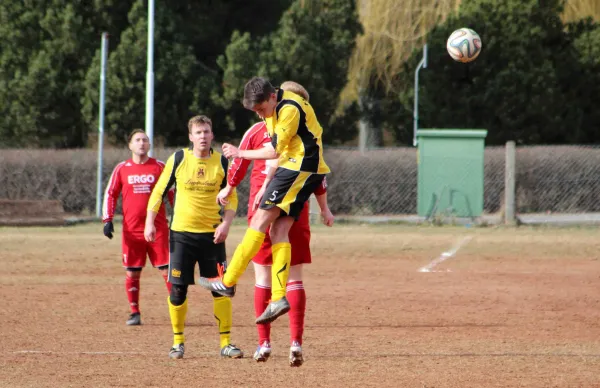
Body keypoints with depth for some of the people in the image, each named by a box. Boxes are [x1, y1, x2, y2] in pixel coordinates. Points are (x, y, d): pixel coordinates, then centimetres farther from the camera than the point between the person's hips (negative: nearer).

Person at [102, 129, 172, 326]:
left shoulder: (160, 167, 5)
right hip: (131, 231, 1)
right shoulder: (122, 169, 7)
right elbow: (110, 194, 10)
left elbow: (172, 192, 10)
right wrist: (107, 220, 0)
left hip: (158, 229, -1)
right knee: (132, 273, 3)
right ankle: (134, 313, 13)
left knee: (167, 270, -4)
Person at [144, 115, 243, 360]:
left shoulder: (221, 162, 2)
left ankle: (226, 343, 3)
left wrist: (226, 223, -8)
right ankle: (178, 342, 13)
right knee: (177, 289, -2)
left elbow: (232, 197, 8)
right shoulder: (178, 159, -1)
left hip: (212, 234, 1)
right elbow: (159, 191, 5)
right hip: (181, 233, -1)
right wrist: (150, 222, -3)